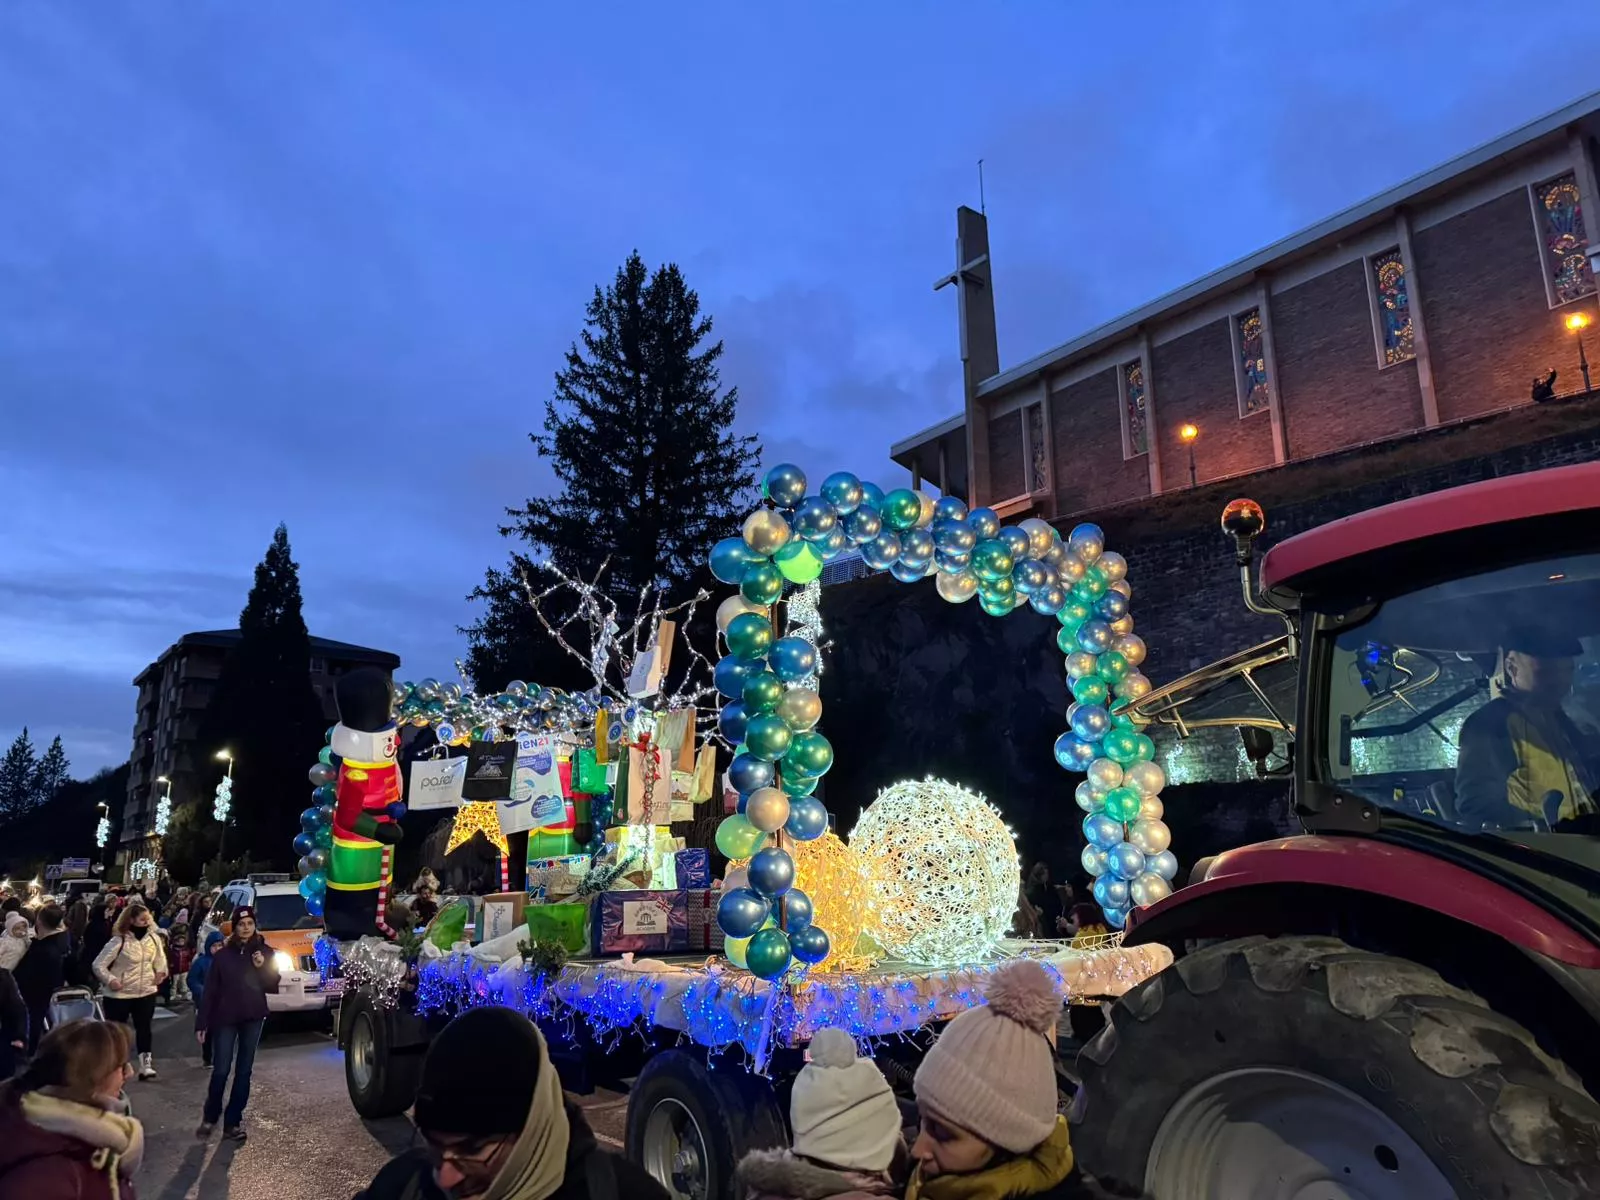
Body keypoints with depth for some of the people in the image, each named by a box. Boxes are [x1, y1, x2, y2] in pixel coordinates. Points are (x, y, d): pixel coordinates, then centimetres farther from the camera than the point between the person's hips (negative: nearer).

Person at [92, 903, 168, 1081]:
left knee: (144, 1027, 6)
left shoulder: (154, 938, 1)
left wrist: (161, 971, 1)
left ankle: (145, 1065, 10)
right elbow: (98, 965, -12)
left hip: (146, 992, 4)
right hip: (119, 994, -4)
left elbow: (160, 957, 17)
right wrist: (110, 980, -20)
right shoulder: (119, 941, -16)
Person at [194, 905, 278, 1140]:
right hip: (225, 1018, -1)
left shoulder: (265, 952, 1)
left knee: (244, 1071, 6)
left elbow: (273, 987, 1)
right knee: (221, 1070, -1)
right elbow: (209, 990, -1)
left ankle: (233, 1121, 14)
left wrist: (262, 968, -16)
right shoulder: (223, 954, -2)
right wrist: (201, 1023, -4)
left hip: (253, 1018, 1)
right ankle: (209, 1117, 20)